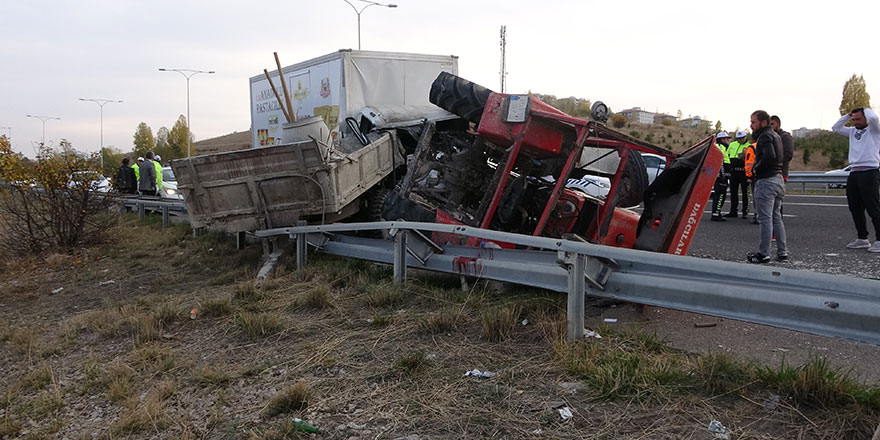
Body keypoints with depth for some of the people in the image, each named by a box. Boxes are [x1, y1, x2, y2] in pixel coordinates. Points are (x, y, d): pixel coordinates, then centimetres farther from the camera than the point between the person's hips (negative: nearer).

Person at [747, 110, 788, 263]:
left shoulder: (765, 136, -11)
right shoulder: (775, 135, 20)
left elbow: (769, 156, -26)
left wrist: (756, 169, -14)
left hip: (766, 181, -10)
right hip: (778, 179, 10)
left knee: (765, 219, -6)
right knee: (777, 218, 14)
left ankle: (763, 254, -2)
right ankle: (782, 252, 17)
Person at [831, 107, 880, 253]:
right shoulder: (853, 131, 18)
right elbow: (836, 128, 25)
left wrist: (866, 110, -1)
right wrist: (848, 115, 16)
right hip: (854, 174, 8)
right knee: (855, 208, 11)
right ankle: (862, 238, 20)